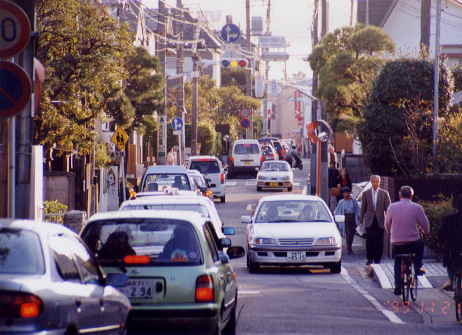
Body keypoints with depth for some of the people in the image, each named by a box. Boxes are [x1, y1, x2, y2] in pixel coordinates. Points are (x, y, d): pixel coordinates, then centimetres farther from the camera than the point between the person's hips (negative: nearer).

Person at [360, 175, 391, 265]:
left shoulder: (384, 193, 3)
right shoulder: (366, 193, 6)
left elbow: (388, 207, 2)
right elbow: (363, 208, 11)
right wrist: (361, 220, 11)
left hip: (380, 221, 0)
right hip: (369, 221, 0)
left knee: (379, 242, 0)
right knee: (369, 241, -2)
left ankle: (377, 259, 9)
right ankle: (370, 259, 9)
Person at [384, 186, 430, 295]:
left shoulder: (392, 207, -1)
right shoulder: (417, 207, -6)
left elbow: (387, 224, 11)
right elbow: (425, 225, 0)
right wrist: (426, 233, 23)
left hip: (396, 243, 1)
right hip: (413, 243, -1)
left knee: (398, 264, 22)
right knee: (420, 244, 33)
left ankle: (398, 287, 18)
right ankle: (418, 268, 25)